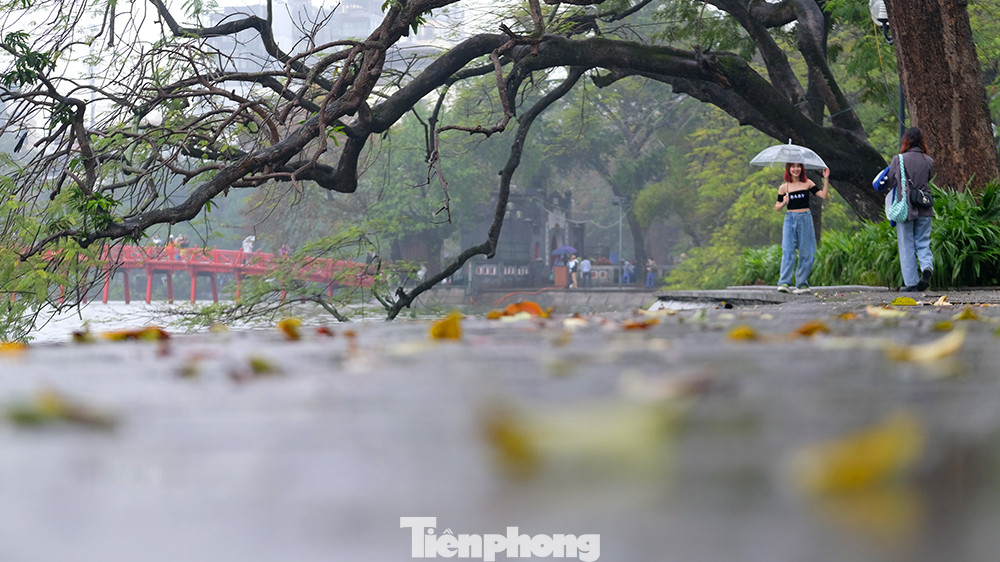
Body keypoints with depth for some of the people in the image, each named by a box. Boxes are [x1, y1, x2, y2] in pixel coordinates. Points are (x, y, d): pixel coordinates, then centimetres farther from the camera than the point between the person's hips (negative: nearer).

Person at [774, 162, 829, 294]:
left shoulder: (808, 183, 6)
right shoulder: (784, 187, 5)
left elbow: (823, 195, -1)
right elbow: (777, 207, 10)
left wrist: (826, 179, -8)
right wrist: (784, 203, -11)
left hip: (805, 219, 1)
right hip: (790, 219, -1)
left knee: (806, 253, 1)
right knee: (788, 251, -12)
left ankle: (802, 284, 9)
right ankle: (784, 283, -16)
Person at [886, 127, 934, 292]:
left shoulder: (898, 160, -7)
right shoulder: (928, 161, 1)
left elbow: (890, 181, 1)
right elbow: (928, 179, 10)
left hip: (905, 208, -2)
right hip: (925, 209, 2)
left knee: (906, 246, 5)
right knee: (923, 242, 12)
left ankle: (911, 282, 4)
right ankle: (927, 266, -16)